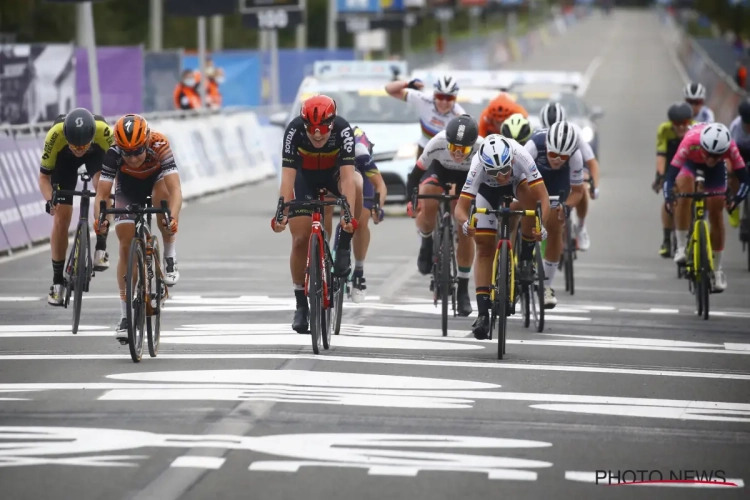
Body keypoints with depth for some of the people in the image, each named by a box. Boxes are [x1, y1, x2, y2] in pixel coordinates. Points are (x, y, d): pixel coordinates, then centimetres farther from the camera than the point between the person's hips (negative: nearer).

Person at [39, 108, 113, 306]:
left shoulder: (104, 132, -40)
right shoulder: (55, 135, -38)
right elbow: (44, 176, -25)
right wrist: (49, 200, -42)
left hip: (97, 154, 0)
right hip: (64, 158, 0)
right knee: (61, 217, -6)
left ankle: (101, 248, -20)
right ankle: (58, 280, 5)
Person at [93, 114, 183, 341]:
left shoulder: (160, 146, -38)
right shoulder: (112, 153, -34)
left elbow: (175, 188, -46)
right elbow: (102, 192, -37)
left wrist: (173, 217, -64)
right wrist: (99, 218, -57)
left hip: (155, 182, -1)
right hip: (127, 191, 1)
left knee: (163, 194, -37)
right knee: (127, 247, -11)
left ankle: (170, 258, -17)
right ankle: (125, 316, -2)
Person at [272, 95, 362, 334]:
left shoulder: (343, 130, -33)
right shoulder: (294, 130, -32)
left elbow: (346, 177, -41)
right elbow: (287, 177, -36)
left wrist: (348, 215, -52)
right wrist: (281, 213, -48)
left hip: (334, 172, 0)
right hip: (305, 176, 0)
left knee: (355, 183, -36)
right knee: (300, 240, -9)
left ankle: (344, 247, -19)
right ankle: (301, 304, 7)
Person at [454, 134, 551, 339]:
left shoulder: (521, 157, -41)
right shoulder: (478, 167, -40)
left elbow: (543, 198, -43)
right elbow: (461, 207, -41)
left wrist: (541, 225, -60)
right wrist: (465, 223, -63)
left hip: (518, 181, 0)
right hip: (487, 190, 0)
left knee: (531, 197, -35)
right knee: (485, 247, -11)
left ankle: (525, 257, -13)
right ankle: (483, 313, -9)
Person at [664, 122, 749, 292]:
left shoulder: (730, 148, -39)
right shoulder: (690, 142, -44)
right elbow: (671, 174, -44)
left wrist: (736, 199, -48)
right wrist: (669, 199, -58)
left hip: (716, 169, 1)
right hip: (690, 161, -1)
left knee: (716, 213, -1)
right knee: (684, 191, -31)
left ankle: (716, 270, 11)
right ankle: (681, 247, -19)